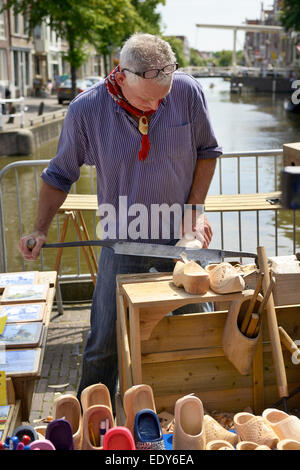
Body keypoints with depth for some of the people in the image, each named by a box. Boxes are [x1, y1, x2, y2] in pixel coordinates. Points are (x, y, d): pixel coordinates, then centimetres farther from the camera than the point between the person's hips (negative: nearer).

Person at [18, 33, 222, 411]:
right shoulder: (86, 110, -16)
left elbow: (207, 150, 3)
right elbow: (60, 174, -1)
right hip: (123, 242, -1)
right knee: (104, 343, 3)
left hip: (180, 237, 1)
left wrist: (195, 210, -7)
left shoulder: (188, 92, -13)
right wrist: (40, 231, -10)